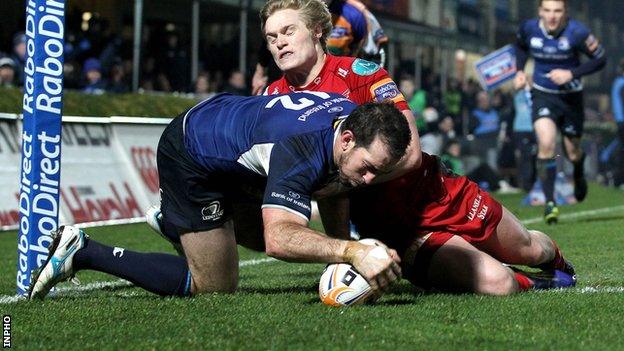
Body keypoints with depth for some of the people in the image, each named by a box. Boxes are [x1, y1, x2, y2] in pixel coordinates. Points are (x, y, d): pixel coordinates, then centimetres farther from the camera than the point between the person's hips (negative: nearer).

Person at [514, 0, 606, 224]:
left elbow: (600, 59, -10)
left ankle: (579, 174, 52)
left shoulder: (577, 33, -20)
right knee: (546, 143, -24)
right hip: (542, 95, 0)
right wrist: (520, 71, -2)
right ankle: (549, 202, -16)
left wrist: (572, 73, -22)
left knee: (573, 153, 12)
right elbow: (521, 46, 13)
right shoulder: (528, 28, -11)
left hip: (570, 96, 0)